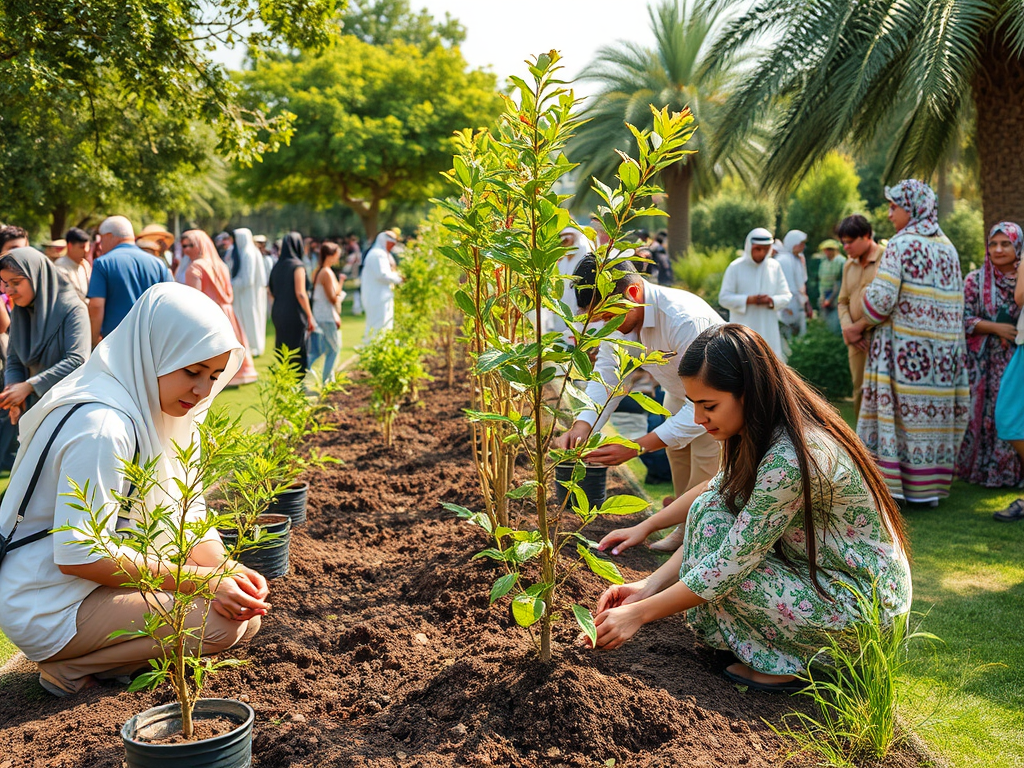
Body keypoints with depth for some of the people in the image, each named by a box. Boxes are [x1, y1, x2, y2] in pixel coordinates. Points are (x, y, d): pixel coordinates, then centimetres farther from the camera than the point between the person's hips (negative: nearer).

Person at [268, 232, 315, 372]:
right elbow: (300, 293, -17)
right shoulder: (297, 266, -11)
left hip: (278, 314, 7)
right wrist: (310, 316, -13)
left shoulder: (277, 266, 9)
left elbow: (272, 292, 14)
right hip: (295, 315, -7)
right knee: (298, 353, -2)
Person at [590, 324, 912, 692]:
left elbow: (729, 565, -26)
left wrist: (639, 613, -16)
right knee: (713, 506, 0)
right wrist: (650, 585, -5)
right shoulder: (765, 433, -3)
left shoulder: (791, 461, -31)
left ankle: (784, 664, 0)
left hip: (867, 604, -9)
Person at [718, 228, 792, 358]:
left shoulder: (775, 266, 7)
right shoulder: (735, 267, -3)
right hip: (743, 332, -3)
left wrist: (772, 301, -15)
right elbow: (724, 298, -6)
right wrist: (749, 300, -20)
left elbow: (787, 296, 8)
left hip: (768, 332, 3)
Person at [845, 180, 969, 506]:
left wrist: (860, 326, -1)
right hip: (943, 350, 6)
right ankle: (929, 488, 15)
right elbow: (955, 302, 12)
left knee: (899, 413, -2)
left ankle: (888, 485, -1)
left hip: (905, 346, -6)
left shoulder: (901, 244, -10)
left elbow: (881, 298, -18)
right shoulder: (947, 246, 12)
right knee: (933, 412, 10)